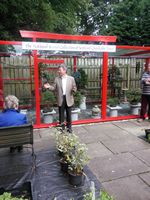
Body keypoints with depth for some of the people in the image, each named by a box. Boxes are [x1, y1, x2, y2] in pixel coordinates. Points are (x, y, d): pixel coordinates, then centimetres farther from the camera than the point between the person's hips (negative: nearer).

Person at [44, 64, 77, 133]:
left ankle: (69, 127, 26)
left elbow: (74, 88, 0)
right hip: (60, 99, 1)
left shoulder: (71, 78, 0)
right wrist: (49, 86, -16)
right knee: (61, 114, 10)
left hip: (68, 99, -1)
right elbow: (54, 88, 2)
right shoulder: (57, 79, 4)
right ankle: (62, 127, 26)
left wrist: (74, 89, -22)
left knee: (69, 114, 9)